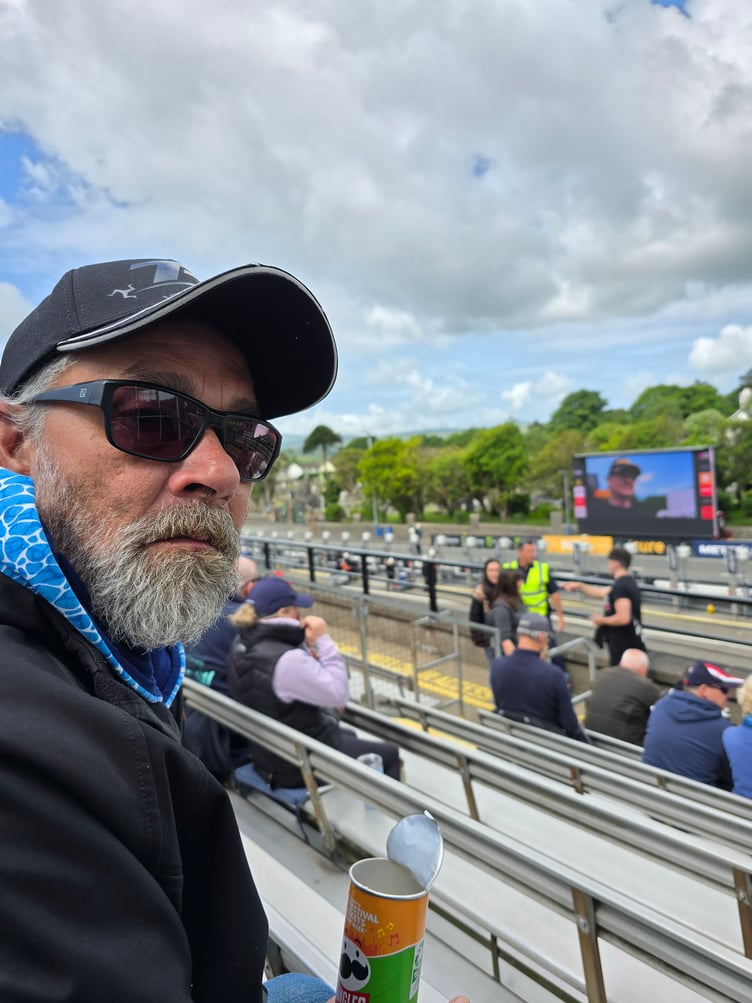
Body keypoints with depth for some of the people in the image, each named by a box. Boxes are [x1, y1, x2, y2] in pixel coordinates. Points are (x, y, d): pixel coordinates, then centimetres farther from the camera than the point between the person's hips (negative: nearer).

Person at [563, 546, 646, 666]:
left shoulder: (620, 587, -22)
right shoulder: (627, 582, 10)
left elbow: (623, 618, -30)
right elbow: (602, 592, 23)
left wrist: (602, 620, -14)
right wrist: (579, 586, 23)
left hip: (624, 645, -10)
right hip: (631, 643, 10)